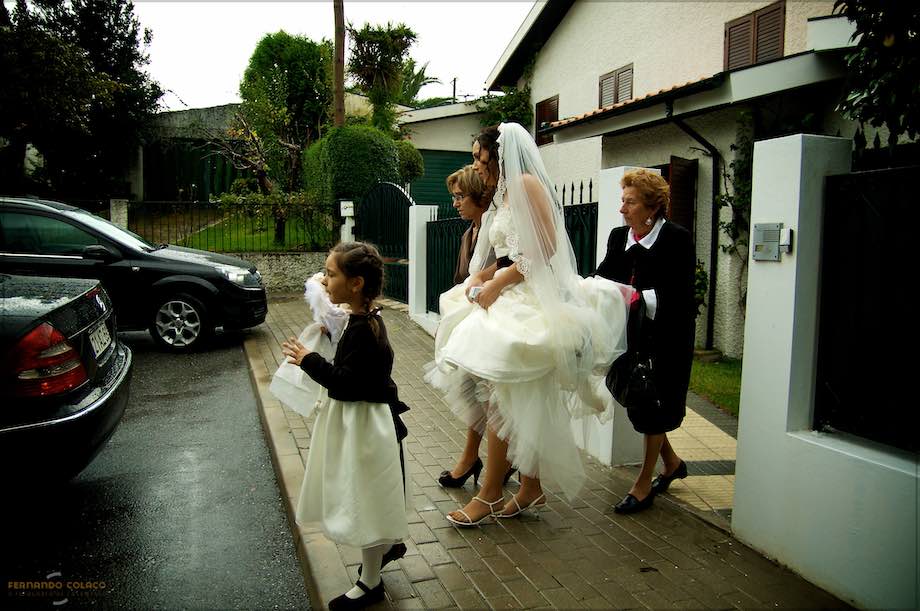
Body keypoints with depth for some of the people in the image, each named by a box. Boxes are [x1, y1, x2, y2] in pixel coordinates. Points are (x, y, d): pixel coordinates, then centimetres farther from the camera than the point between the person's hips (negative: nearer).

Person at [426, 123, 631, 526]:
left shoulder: (527, 183, -8)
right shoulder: (504, 194, 20)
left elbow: (545, 248, -17)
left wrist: (497, 283, -14)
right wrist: (481, 277, 0)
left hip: (533, 302, -9)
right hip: (510, 301, 9)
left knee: (505, 398, -6)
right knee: (522, 403, 11)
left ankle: (489, 495, 4)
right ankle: (531, 489, 20)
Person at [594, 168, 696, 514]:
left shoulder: (677, 239, -15)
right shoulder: (619, 237, 2)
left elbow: (679, 295, -21)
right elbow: (603, 278, -4)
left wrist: (638, 297, -33)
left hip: (667, 337, -6)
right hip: (634, 334, 6)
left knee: (653, 407, 2)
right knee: (639, 402, 12)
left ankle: (644, 484, 17)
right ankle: (672, 463, 38)